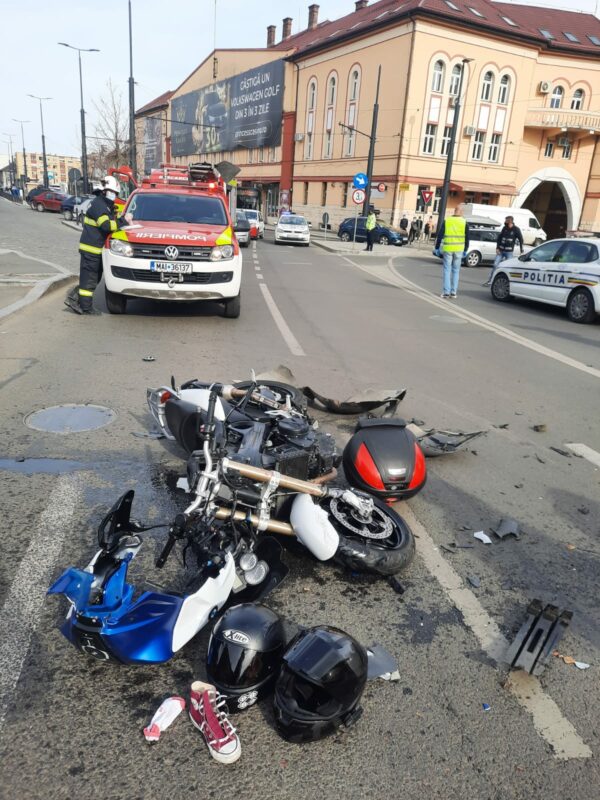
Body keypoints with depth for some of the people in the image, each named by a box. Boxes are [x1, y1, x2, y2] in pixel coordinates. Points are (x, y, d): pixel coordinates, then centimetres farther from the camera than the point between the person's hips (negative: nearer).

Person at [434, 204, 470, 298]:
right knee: (456, 270, 9)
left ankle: (446, 291, -1)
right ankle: (453, 292, 8)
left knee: (447, 270, 4)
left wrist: (437, 248, 7)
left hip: (447, 249, -1)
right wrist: (465, 250, 13)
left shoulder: (446, 221, 1)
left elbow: (440, 235, 1)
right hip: (459, 249, 1)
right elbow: (467, 238, 4)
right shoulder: (464, 222, 2)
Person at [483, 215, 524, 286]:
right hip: (501, 251, 3)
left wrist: (522, 252, -5)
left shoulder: (516, 230, -6)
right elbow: (499, 238, 9)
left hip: (509, 252, -3)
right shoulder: (504, 228, 3)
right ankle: (489, 281, 1)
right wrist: (497, 248, 0)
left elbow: (521, 240, -2)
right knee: (495, 265, -2)